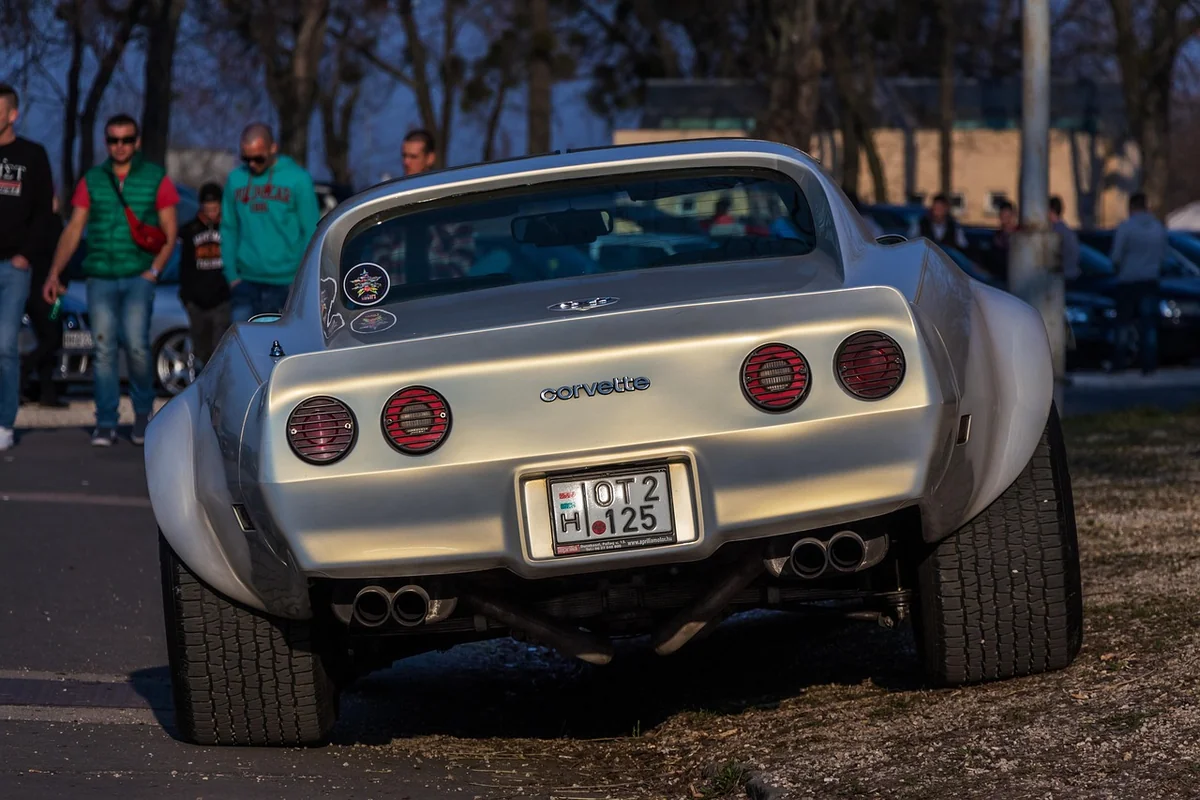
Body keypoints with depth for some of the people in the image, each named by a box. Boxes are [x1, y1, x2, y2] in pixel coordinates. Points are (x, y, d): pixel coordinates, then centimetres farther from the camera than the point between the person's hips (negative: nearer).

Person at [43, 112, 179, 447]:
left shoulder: (156, 178, 4)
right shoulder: (91, 181, 10)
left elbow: (170, 232, 4)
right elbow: (73, 230, 8)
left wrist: (154, 271, -8)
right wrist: (54, 274, -1)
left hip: (138, 277, -2)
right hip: (100, 278, 2)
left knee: (136, 344, -14)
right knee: (103, 350, -2)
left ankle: (143, 412, 8)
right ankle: (106, 424, 2)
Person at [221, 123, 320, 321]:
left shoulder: (297, 178, -2)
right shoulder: (236, 179, 8)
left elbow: (311, 232, -2)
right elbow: (228, 229, 10)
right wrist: (231, 274, 2)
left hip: (286, 283, -2)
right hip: (246, 281, 2)